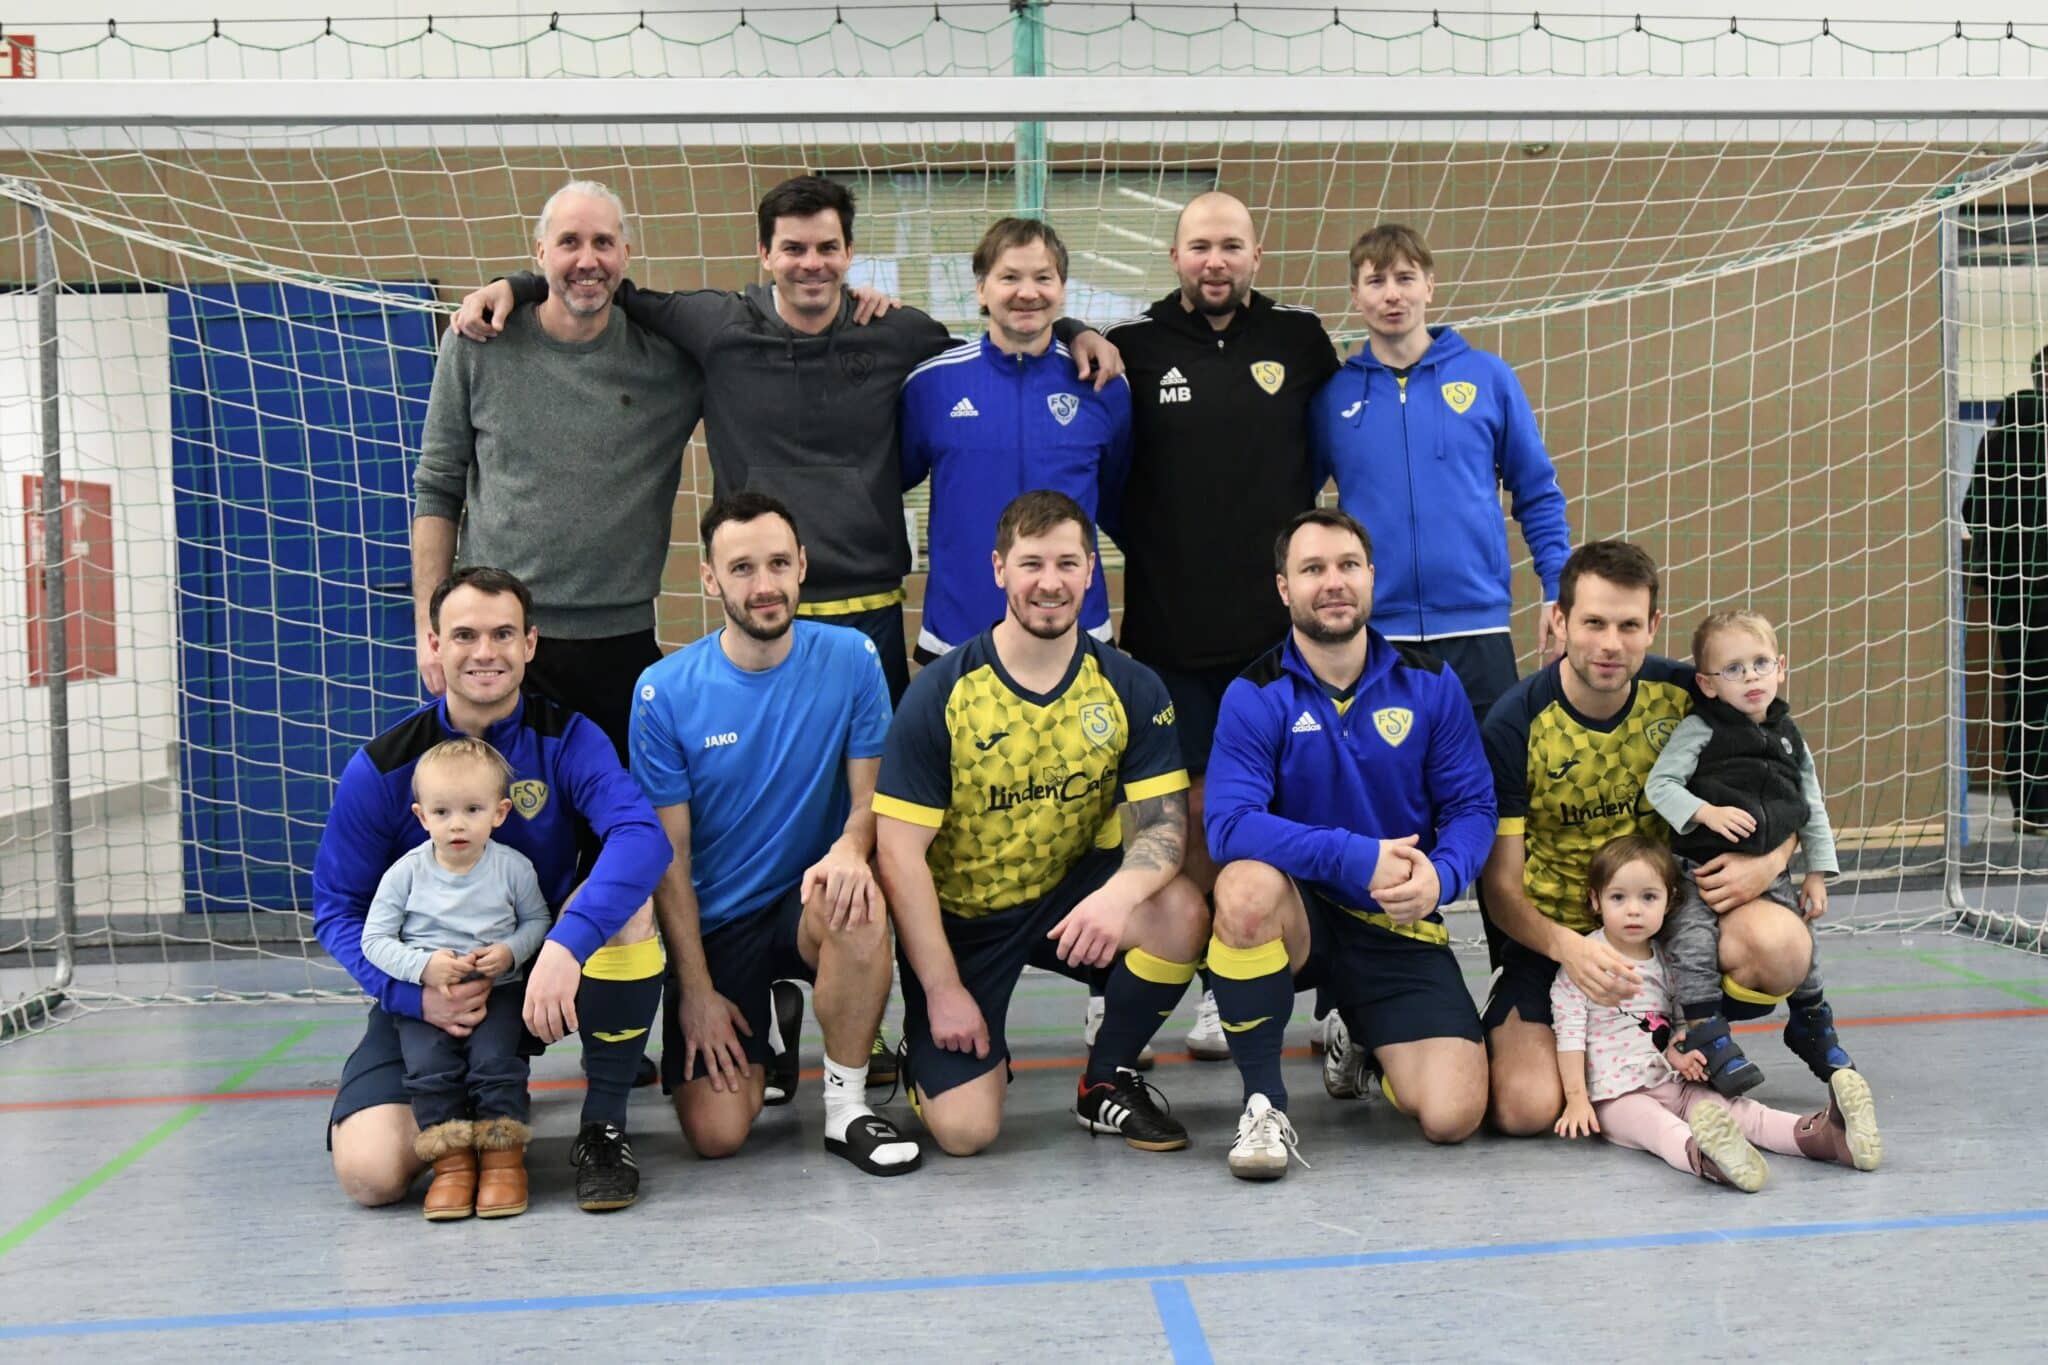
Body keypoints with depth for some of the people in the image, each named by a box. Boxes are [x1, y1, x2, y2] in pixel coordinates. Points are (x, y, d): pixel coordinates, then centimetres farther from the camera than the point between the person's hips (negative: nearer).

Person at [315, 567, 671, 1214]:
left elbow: (642, 834, -29)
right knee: (370, 1175, -21)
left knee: (624, 904, -31)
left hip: (552, 974, 0)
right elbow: (338, 907, -4)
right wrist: (414, 993, -22)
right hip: (430, 998, 0)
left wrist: (567, 942, -45)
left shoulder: (567, 740, -10)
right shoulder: (381, 768, -9)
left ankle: (603, 1127, -13)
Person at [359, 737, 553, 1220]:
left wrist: (511, 951, -11)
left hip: (497, 990, 0)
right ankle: (451, 1163, -8)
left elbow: (537, 920, 9)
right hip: (424, 996, 1)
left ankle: (504, 1158, -7)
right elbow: (375, 939, -1)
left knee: (495, 1060, -23)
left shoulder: (513, 867, -3)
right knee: (429, 1067, -22)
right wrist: (422, 966, -16)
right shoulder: (406, 873, -4)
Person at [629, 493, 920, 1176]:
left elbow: (871, 795, -2)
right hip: (713, 923, 0)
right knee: (717, 1134, -13)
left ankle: (846, 1106, -14)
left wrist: (850, 848, -26)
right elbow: (668, 851, -6)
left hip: (808, 900, 0)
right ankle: (760, 1025, 22)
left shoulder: (850, 659, -7)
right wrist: (696, 989, -9)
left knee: (860, 907, -37)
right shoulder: (665, 692, -10)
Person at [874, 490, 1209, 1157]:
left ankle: (1107, 1081, -1)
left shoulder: (1131, 689, -6)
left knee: (1180, 913, -28)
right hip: (961, 918, -3)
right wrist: (943, 990, -15)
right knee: (964, 1132, -15)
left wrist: (1119, 893, -35)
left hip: (1071, 892, 3)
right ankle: (927, 1052, 24)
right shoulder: (939, 695, -14)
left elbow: (1164, 823, -11)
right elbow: (899, 853, -14)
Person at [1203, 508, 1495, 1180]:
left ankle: (1366, 1043, 25)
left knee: (1452, 1116, -14)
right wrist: (1360, 859, -29)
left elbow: (1473, 805, 0)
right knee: (1248, 884, -39)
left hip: (1400, 928, 2)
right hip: (1300, 916, -2)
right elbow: (1230, 823, -21)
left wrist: (1440, 875, -22)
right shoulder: (1255, 697, -9)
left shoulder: (1430, 685, 0)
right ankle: (1264, 1101, -17)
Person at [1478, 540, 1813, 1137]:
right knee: (1526, 1109, -24)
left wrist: (1770, 860, -16)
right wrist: (1565, 947, -34)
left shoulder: (1684, 694, -7)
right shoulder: (1514, 726, -16)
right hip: (1553, 933, -3)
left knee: (1781, 944, -28)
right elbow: (1500, 886, -14)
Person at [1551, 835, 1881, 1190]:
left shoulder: (1665, 961, 12)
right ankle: (1704, 1157, -68)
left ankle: (1821, 1134, -38)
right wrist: (1576, 1099, -12)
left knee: (1741, 1111, -16)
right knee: (1657, 1126, -36)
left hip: (1673, 1083, 7)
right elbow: (1570, 1034, -7)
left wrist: (1676, 1050, -4)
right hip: (1616, 1095, -7)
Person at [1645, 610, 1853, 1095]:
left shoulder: (1788, 737, 10)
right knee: (1692, 940, -22)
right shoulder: (1699, 730, -6)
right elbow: (1659, 784, -12)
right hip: (1701, 868, -5)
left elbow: (1812, 809, 15)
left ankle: (1811, 1023, 32)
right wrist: (1707, 813, -24)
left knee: (1800, 942, 8)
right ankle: (1706, 1034, -13)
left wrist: (1817, 873, 13)